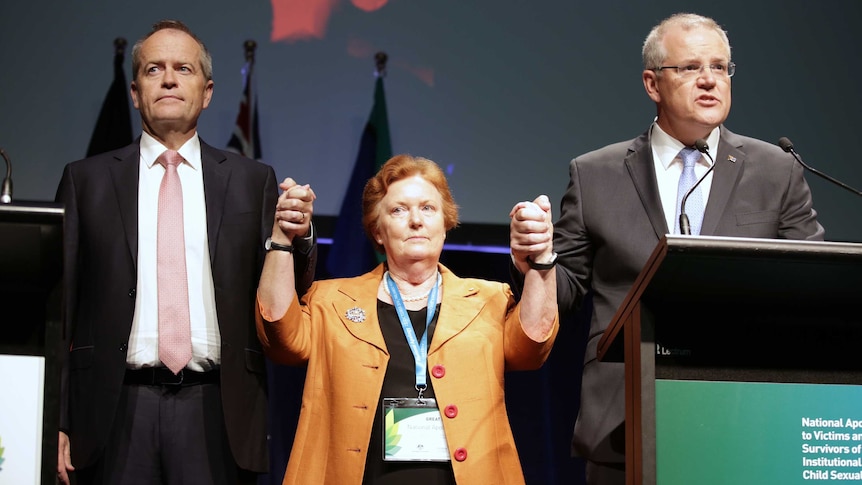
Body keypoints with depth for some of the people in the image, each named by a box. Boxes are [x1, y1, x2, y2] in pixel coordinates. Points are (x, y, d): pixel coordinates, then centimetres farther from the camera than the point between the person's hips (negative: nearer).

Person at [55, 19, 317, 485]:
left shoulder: (253, 181, 9)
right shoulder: (85, 180, 8)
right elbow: (60, 307, 6)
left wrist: (297, 238, -13)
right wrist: (56, 421, 0)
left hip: (216, 411, 0)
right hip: (118, 410, 0)